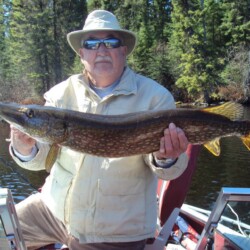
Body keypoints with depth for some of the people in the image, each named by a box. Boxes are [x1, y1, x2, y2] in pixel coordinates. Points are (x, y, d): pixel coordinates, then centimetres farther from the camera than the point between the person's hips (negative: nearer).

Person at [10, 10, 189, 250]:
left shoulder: (156, 97, -12)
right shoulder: (63, 93, -3)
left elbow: (167, 170, -12)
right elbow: (43, 157, -2)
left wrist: (166, 159, -35)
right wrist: (26, 149, -25)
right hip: (54, 207, 4)